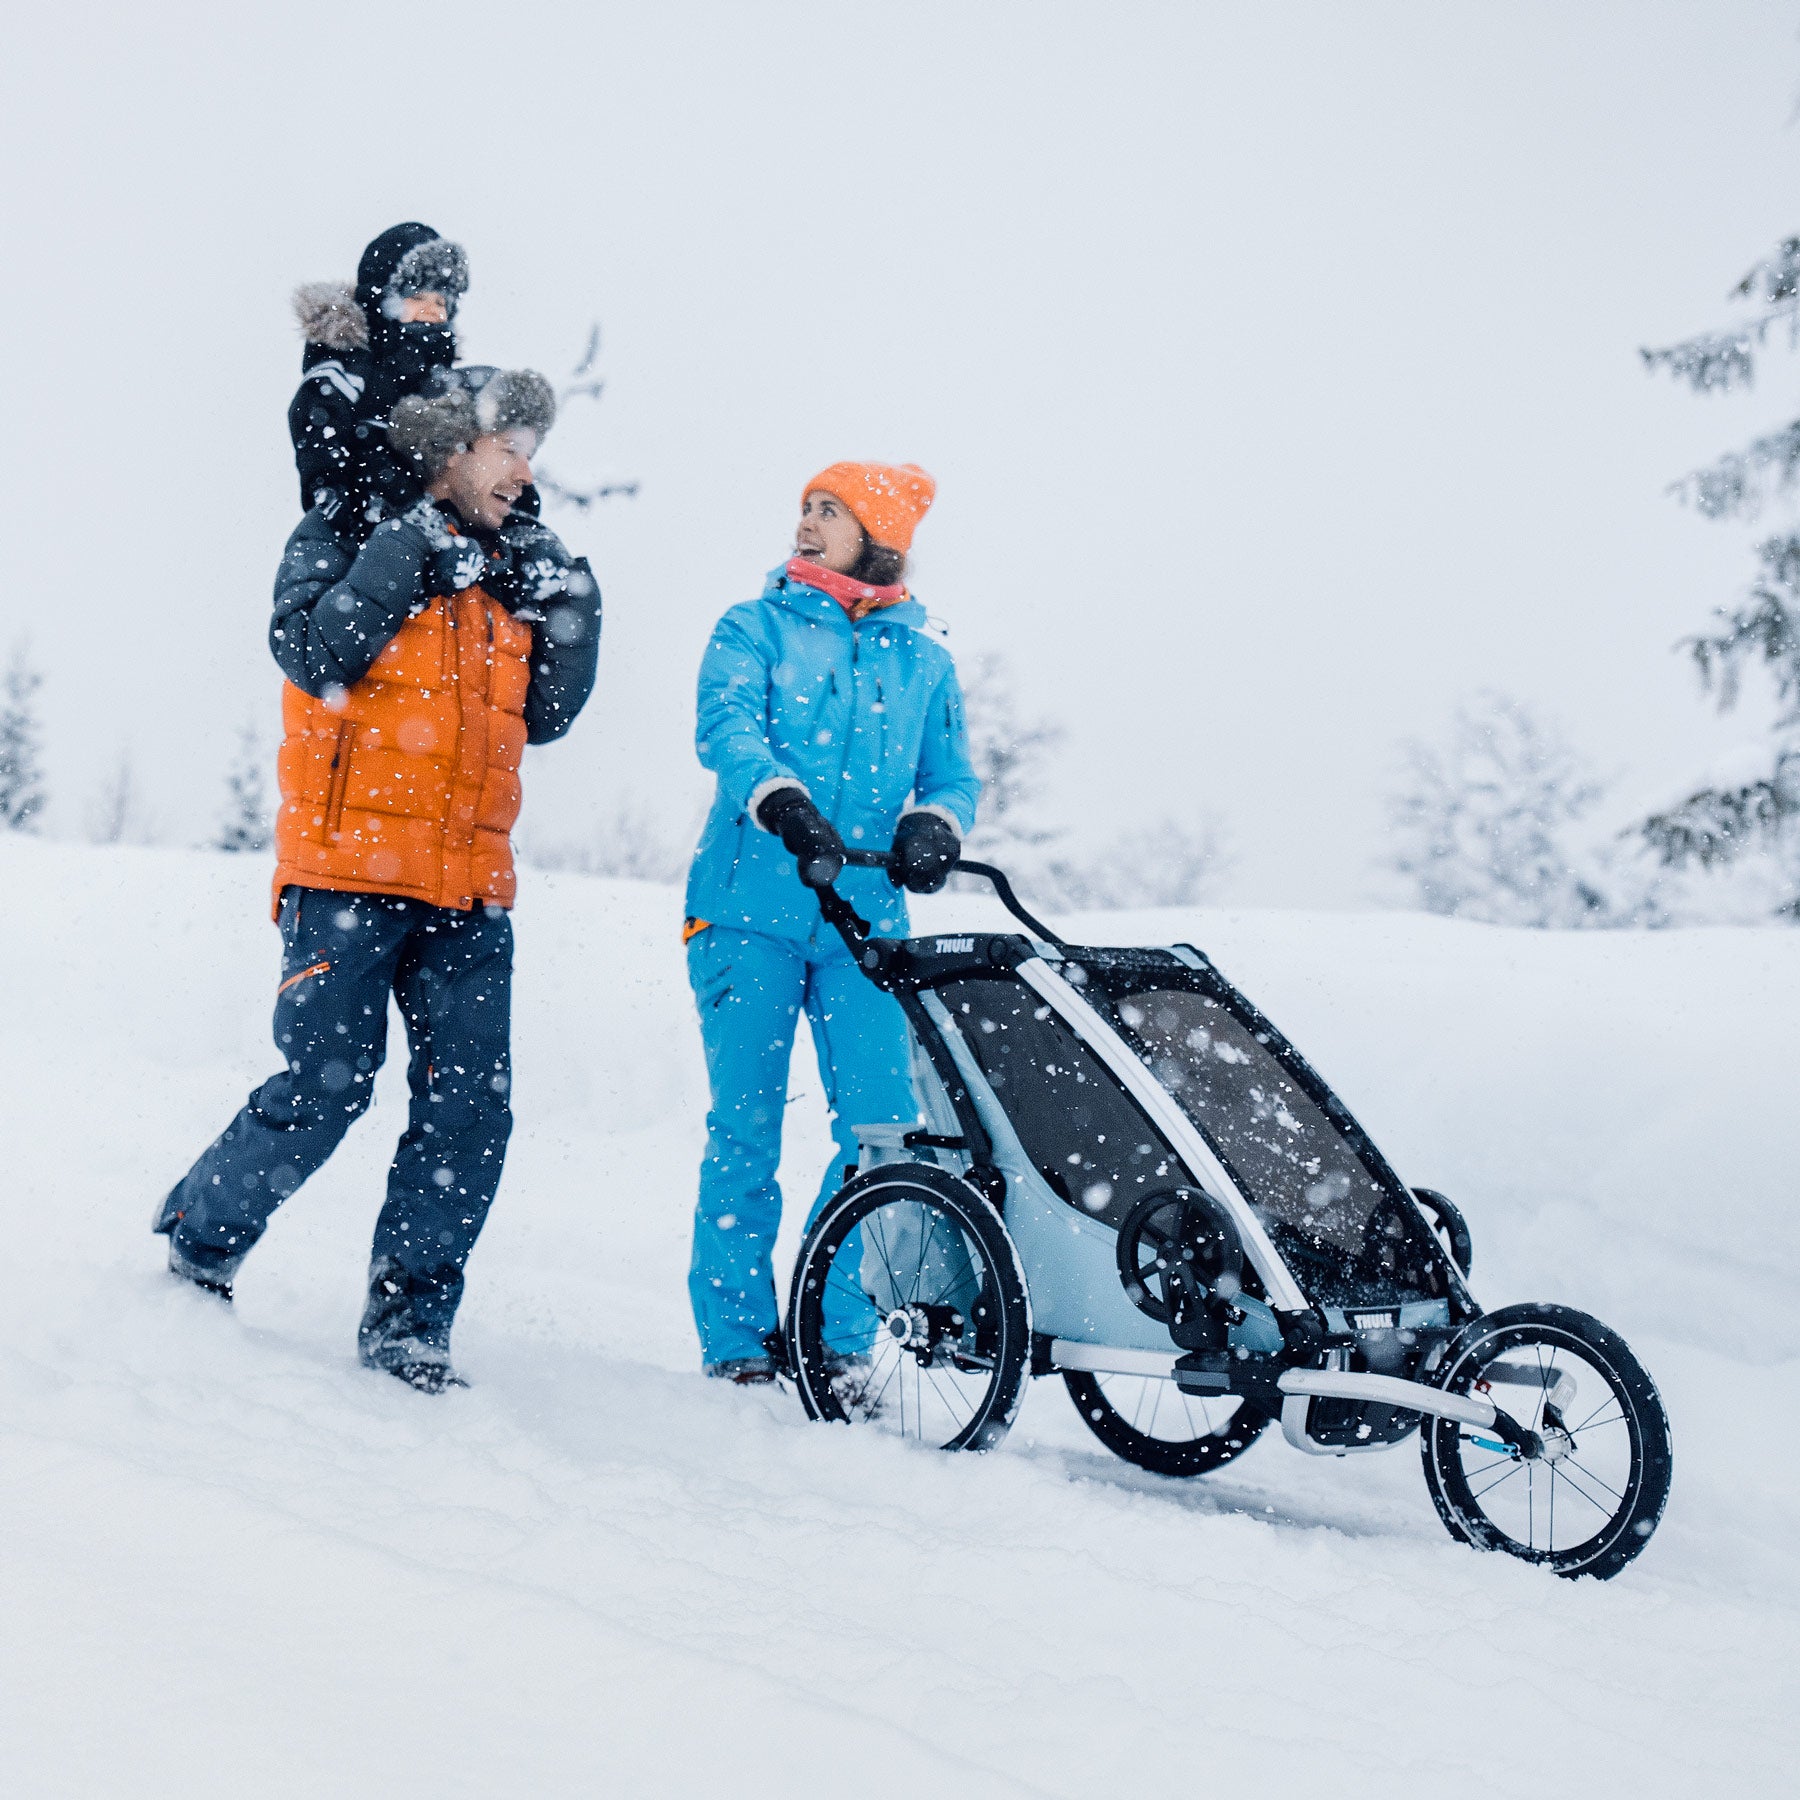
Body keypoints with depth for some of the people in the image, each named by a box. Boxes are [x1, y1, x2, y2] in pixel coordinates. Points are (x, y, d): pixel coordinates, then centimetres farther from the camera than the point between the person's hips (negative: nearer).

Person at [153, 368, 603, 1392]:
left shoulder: (508, 570, 20)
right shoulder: (344, 537, 3)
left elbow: (543, 717, 17)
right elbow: (316, 654, -14)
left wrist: (570, 608, 5)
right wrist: (409, 556, -15)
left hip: (468, 893, 5)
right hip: (349, 875, -5)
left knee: (474, 1104, -5)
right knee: (324, 1088, -8)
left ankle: (408, 1319, 4)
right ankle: (201, 1242, 16)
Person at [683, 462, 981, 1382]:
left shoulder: (922, 661, 16)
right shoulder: (753, 630, 7)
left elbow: (953, 776, 15)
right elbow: (726, 727, -10)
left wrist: (933, 826, -10)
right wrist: (782, 801, -30)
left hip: (864, 922, 2)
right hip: (751, 909, -2)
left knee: (882, 1124, -7)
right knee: (746, 1126, -2)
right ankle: (736, 1332, 10)